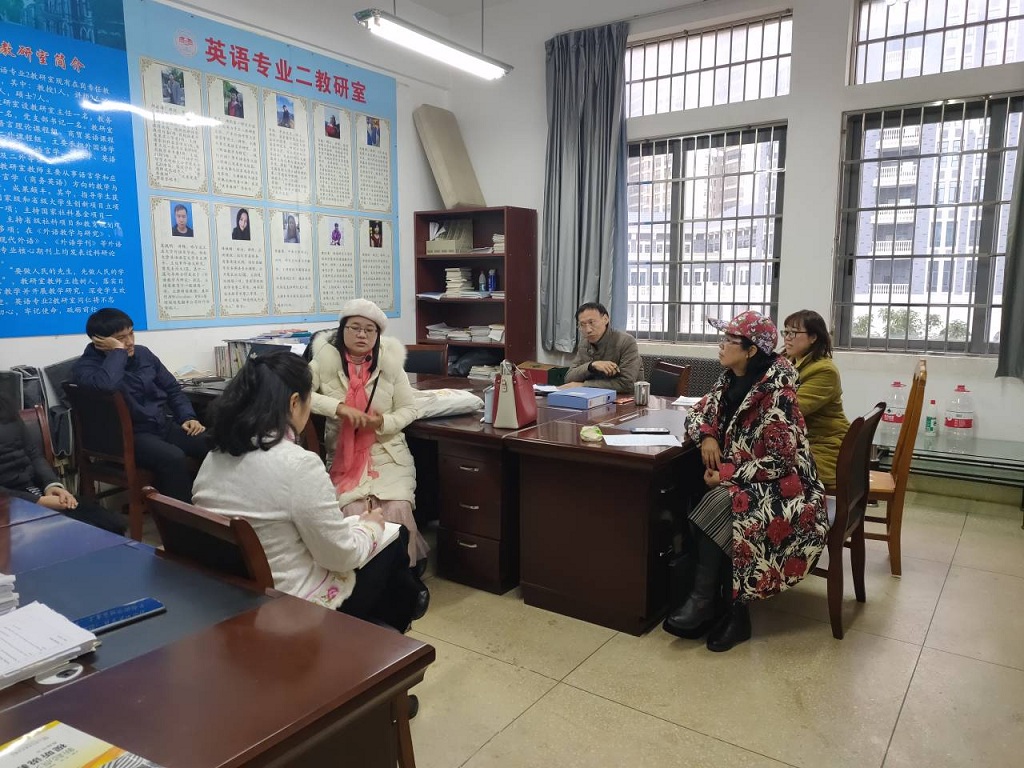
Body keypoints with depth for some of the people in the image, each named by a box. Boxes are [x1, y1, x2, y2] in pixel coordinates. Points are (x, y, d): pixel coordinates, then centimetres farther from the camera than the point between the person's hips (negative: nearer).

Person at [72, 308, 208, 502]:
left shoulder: (143, 353, 11)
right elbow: (106, 385, -34)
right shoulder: (86, 366, -8)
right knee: (173, 458, -36)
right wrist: (118, 351, -19)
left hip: (165, 425, 6)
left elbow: (172, 388, 20)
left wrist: (187, 417, 4)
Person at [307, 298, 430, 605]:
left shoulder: (390, 362, 0)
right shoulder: (325, 361, -3)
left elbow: (408, 409, 5)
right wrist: (340, 407, -25)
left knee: (397, 510, -22)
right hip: (344, 457, 0)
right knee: (354, 512, -24)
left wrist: (384, 423, -15)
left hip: (388, 453, 1)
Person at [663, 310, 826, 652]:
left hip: (782, 486, -7)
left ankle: (703, 602, -16)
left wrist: (726, 474, -17)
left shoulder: (776, 392, -19)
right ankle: (734, 614, -13)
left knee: (720, 506, -31)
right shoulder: (730, 379, 4)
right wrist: (707, 436, -7)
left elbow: (780, 461, -20)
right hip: (740, 481, 7)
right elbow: (699, 412, 15)